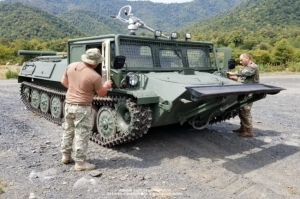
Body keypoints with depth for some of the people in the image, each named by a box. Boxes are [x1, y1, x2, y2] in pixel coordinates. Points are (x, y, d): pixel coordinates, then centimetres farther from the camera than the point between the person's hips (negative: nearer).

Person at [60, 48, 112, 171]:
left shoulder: (71, 66, -1)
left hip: (68, 104, 7)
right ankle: (80, 163, 10)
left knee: (68, 131, 20)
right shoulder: (95, 76, -19)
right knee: (81, 135, 2)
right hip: (82, 108, -7)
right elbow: (102, 93, -6)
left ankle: (66, 156, 33)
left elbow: (64, 82, 13)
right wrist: (106, 86, 13)